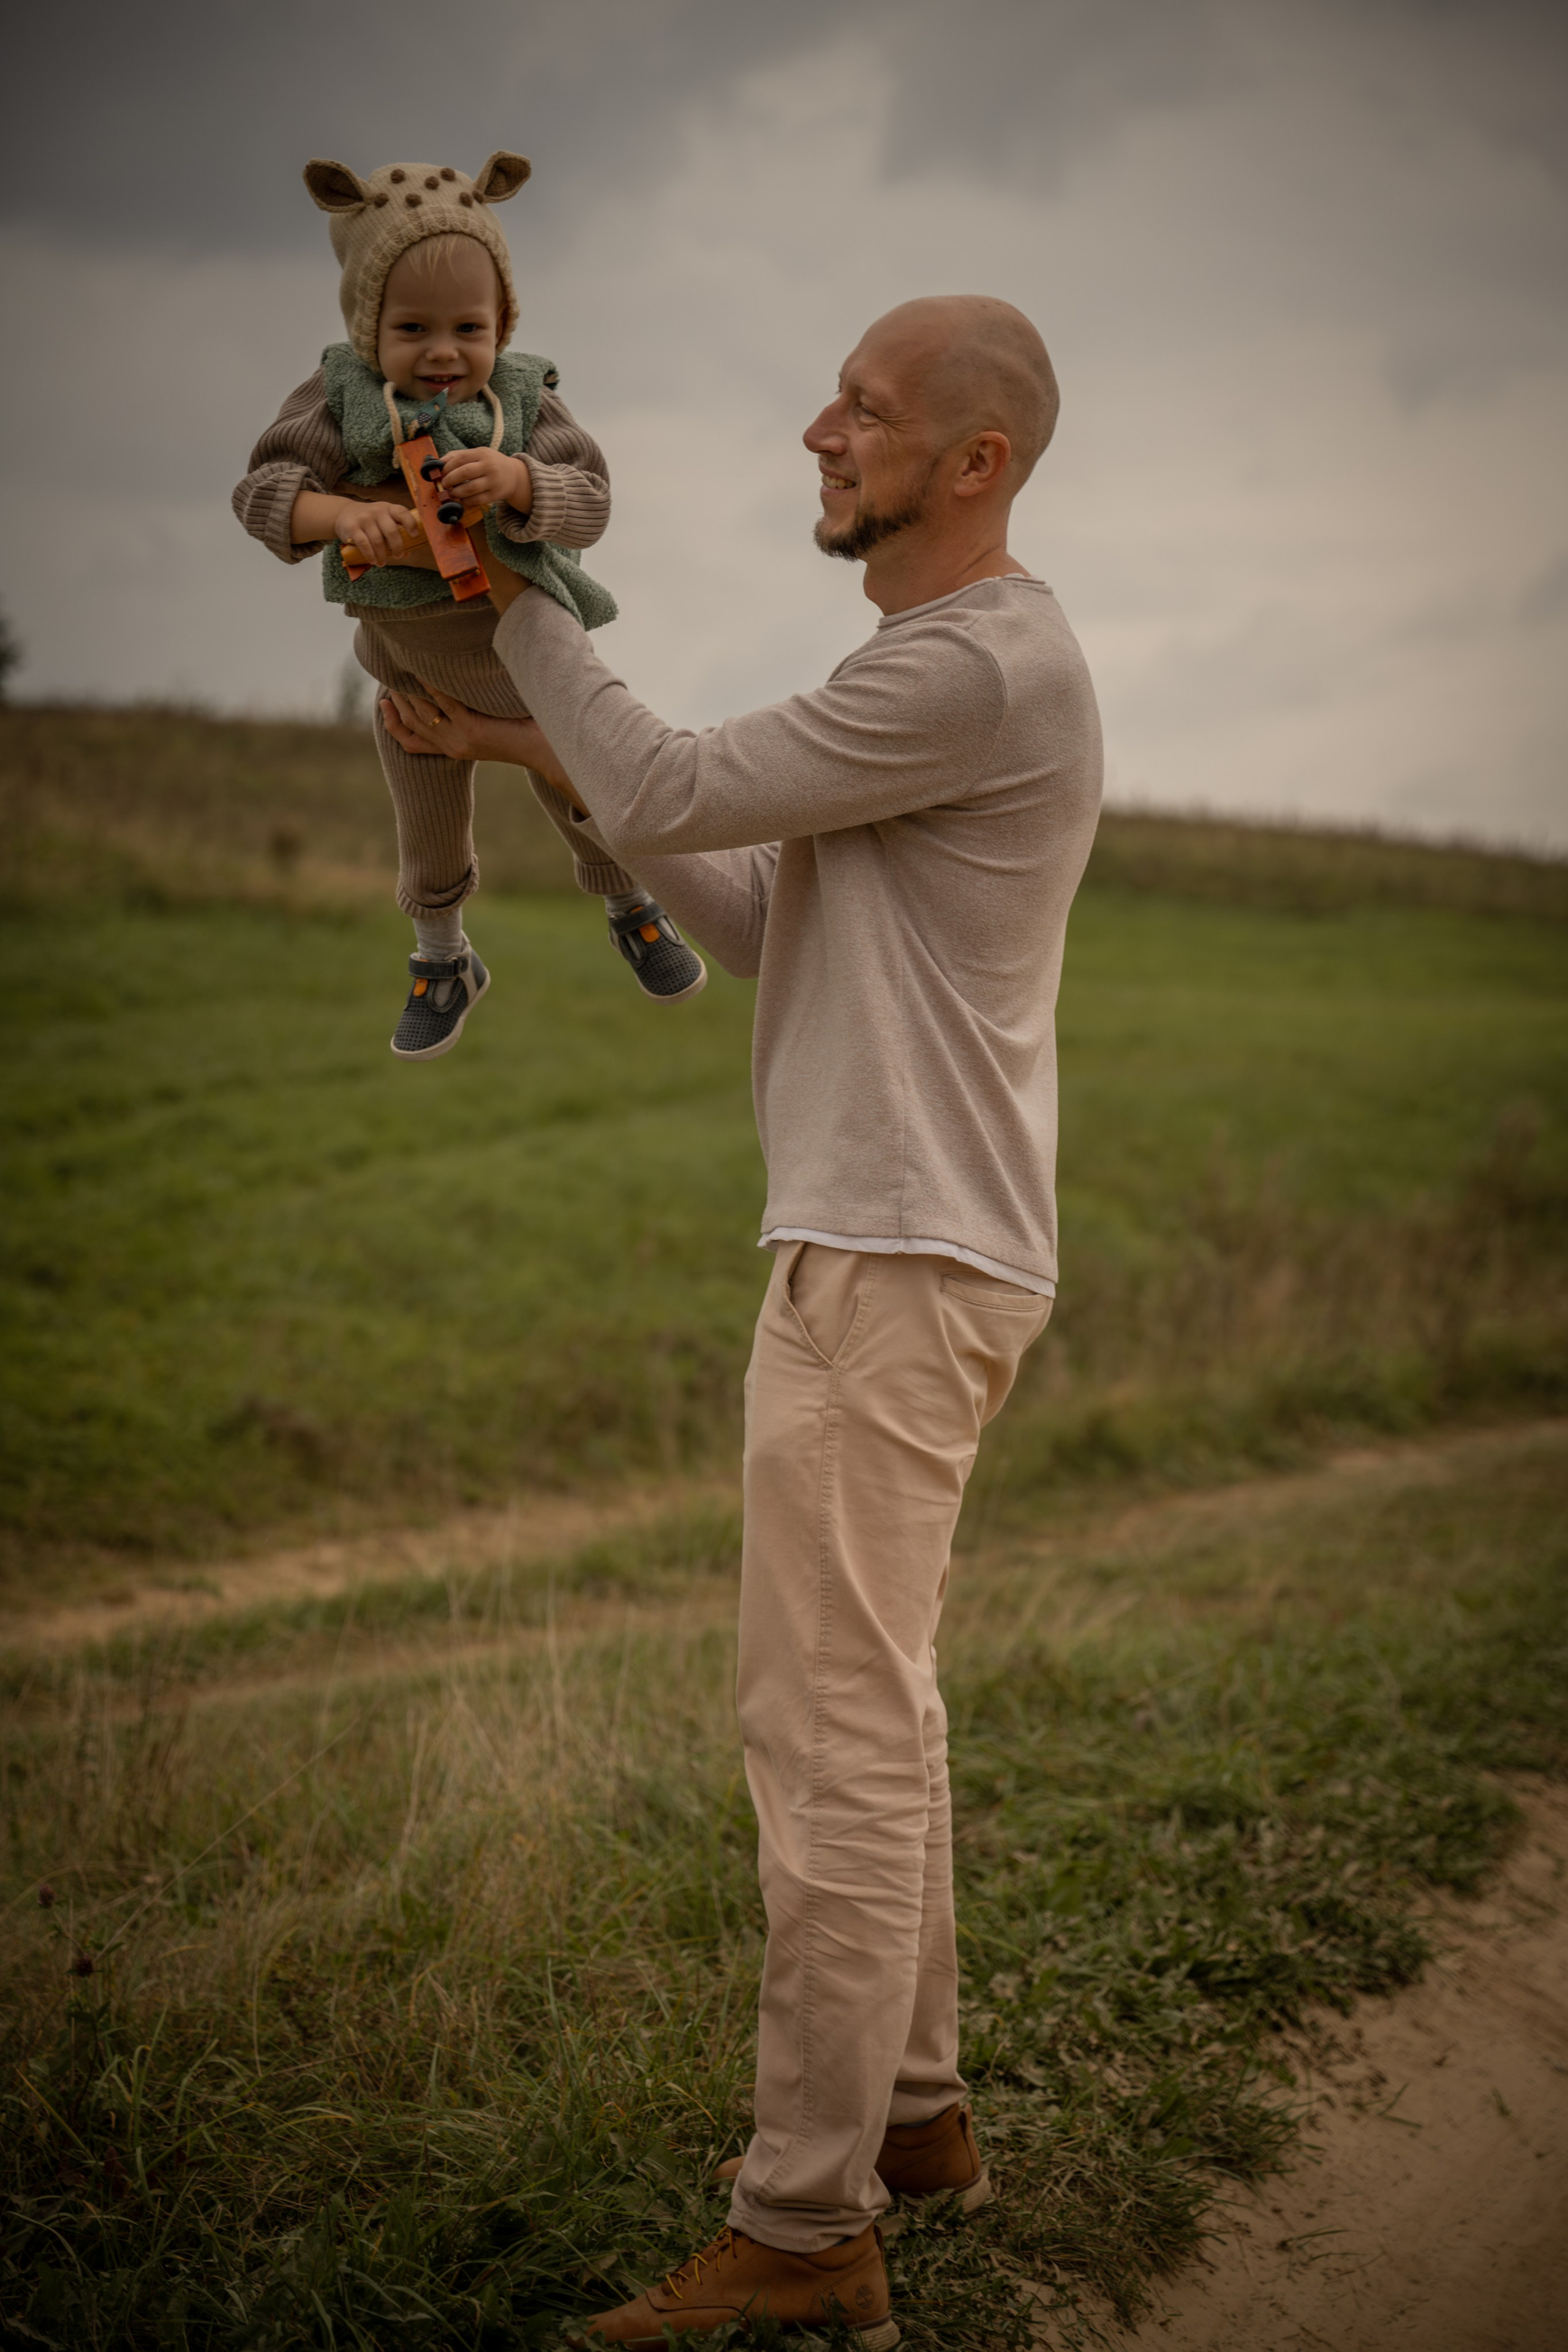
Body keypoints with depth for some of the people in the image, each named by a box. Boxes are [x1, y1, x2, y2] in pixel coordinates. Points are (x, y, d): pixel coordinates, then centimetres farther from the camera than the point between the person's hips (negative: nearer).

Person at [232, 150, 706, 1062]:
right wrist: (338, 514, -51)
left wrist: (517, 481, -51)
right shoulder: (343, 401, -22)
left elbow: (590, 502, -31)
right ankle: (445, 961, 48)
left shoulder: (524, 400, -22)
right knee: (432, 849, 20)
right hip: (415, 673, 1)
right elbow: (266, 490, -31)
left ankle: (633, 913, 50)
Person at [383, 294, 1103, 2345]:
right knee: (876, 1713, 18)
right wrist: (535, 755, 13)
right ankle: (914, 2110, 30)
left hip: (898, 1267, -11)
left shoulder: (980, 666, -16)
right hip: (897, 1250, 11)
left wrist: (513, 602, -1)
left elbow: (668, 803, -15)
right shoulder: (955, 662, 19)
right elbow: (758, 921, 19)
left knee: (834, 1734, -8)